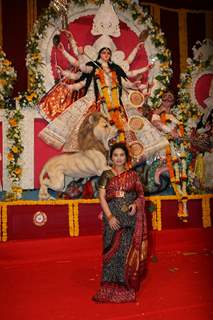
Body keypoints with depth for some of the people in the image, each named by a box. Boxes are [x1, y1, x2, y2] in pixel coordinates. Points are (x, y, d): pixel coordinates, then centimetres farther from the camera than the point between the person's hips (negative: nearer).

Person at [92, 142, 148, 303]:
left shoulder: (133, 175, 7)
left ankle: (126, 285, 16)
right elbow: (102, 197, -2)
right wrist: (109, 216, -13)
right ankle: (111, 286, 13)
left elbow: (141, 195, 10)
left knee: (129, 250, 2)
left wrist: (135, 204, -12)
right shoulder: (106, 175, 3)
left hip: (130, 218, 1)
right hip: (113, 218, -1)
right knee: (113, 250, 1)